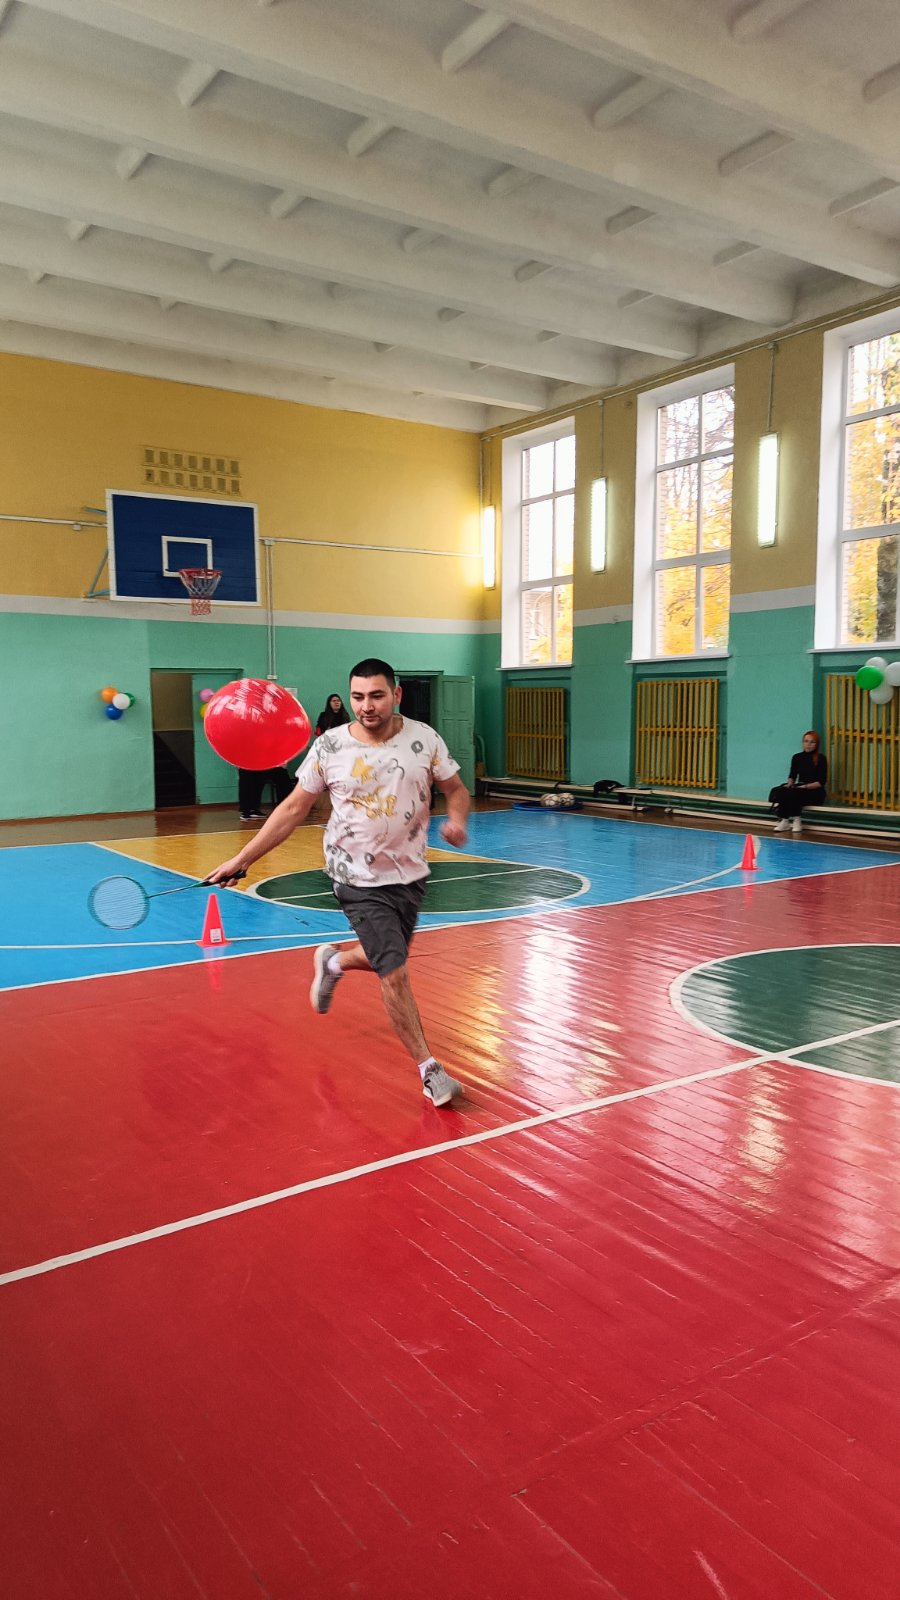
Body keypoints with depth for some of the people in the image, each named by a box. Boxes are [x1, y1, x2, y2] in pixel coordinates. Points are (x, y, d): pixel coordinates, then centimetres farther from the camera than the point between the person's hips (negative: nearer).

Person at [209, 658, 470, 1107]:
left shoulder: (423, 738, -5)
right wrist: (242, 858, -4)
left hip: (410, 874, 4)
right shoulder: (329, 747, -9)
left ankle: (333, 961, 51)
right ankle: (429, 1070, 7)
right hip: (359, 880, -3)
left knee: (385, 959, 18)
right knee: (395, 973, -9)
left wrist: (456, 819, -19)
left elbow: (455, 788, 5)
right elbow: (294, 807, -2)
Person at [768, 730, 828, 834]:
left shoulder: (821, 759, -7)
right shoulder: (797, 757, 8)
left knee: (793, 794, -34)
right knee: (779, 791, -24)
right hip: (799, 789, 5)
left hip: (816, 792, -5)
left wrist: (805, 786, -22)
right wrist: (789, 784, -10)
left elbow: (821, 782, -11)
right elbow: (792, 776, 12)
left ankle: (796, 820, -16)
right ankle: (783, 820, -22)